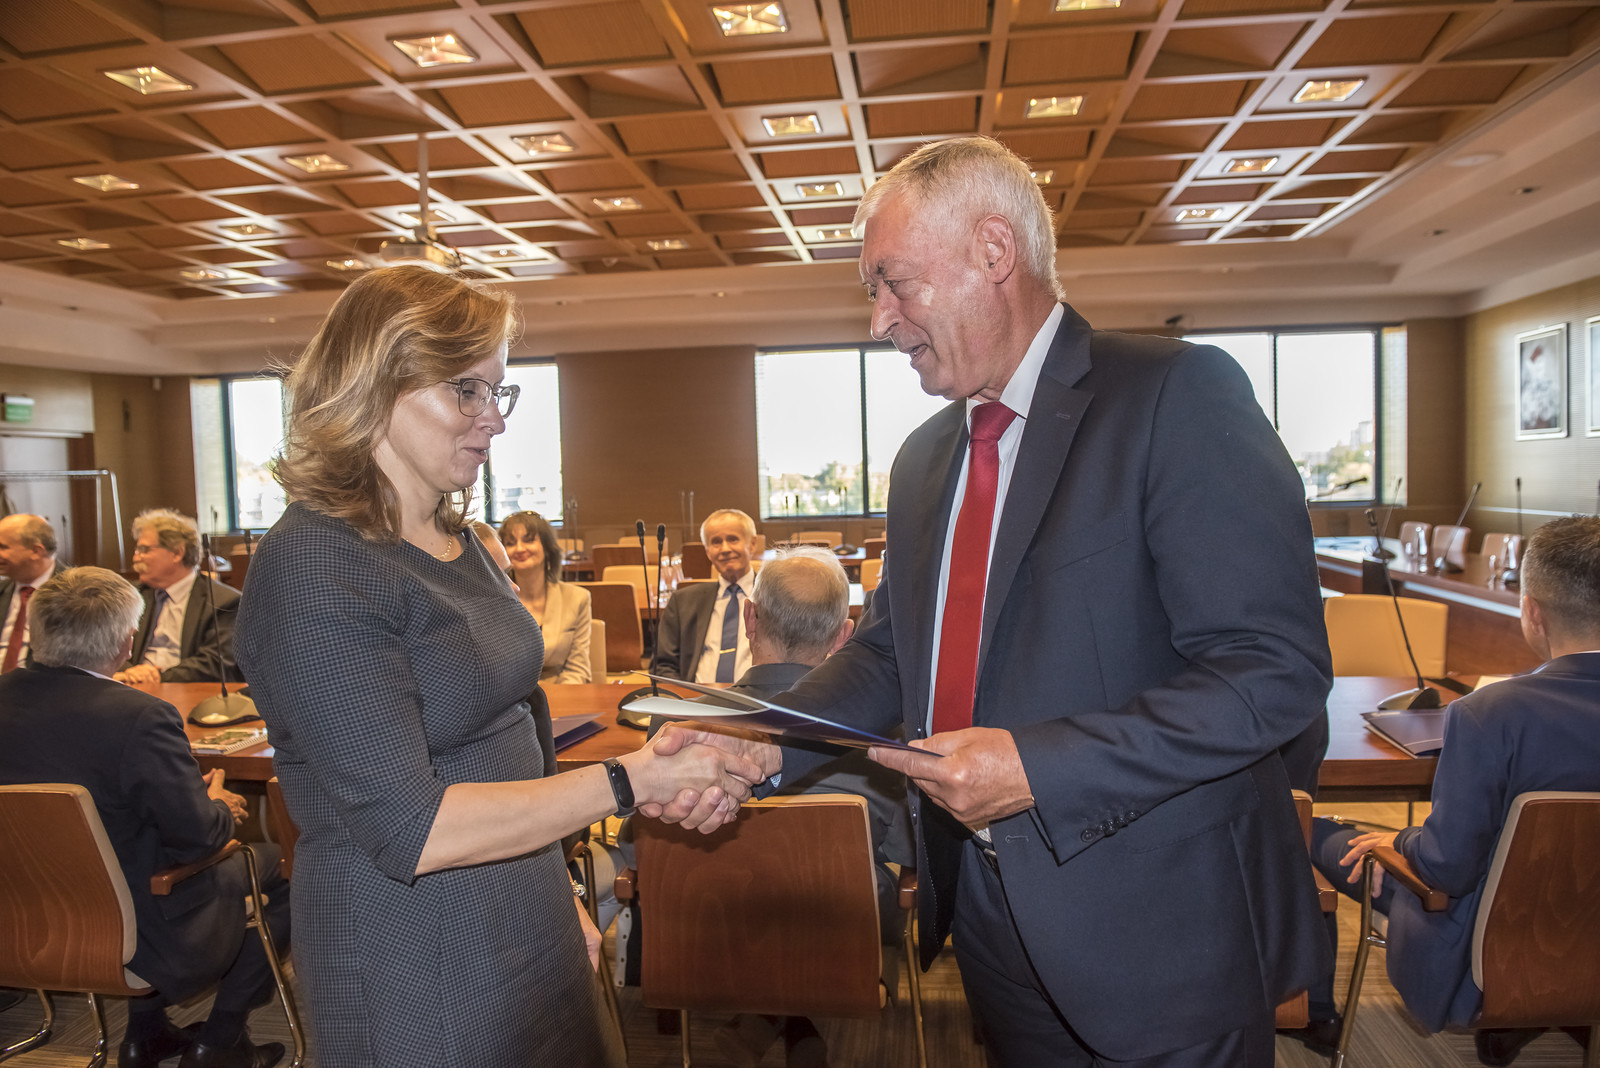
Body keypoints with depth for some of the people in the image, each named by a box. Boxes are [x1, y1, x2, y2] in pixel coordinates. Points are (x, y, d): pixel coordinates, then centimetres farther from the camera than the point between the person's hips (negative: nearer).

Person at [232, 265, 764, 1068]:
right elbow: (411, 829, -24)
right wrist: (632, 780, -23)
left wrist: (562, 900, 13)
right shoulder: (312, 565, -20)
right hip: (418, 978, -7)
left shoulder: (455, 541, 7)